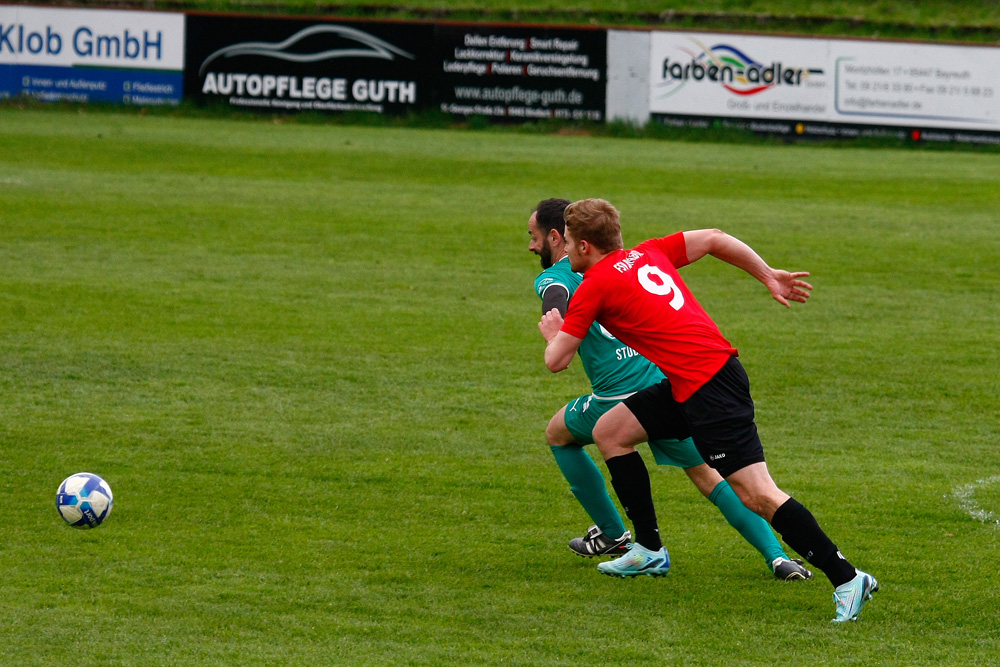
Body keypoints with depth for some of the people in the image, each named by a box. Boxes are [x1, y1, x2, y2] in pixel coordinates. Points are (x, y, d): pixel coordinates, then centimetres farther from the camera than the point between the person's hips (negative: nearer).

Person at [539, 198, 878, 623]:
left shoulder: (594, 287, -5)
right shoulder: (649, 253, 16)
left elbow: (556, 362, 0)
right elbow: (715, 239, 21)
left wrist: (552, 334, 23)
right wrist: (770, 277, 26)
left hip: (708, 388, -10)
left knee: (757, 493, -14)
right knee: (609, 432, 17)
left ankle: (846, 578, -18)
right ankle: (648, 549, 24)